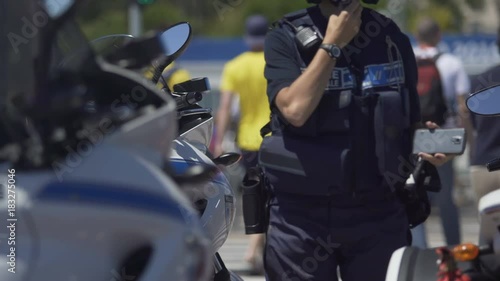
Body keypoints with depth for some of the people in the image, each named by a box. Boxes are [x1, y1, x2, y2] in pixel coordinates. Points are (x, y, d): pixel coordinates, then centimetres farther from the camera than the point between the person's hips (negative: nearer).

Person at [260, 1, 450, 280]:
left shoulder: (392, 39, 8)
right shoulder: (286, 37, -2)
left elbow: (412, 122, 15)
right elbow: (295, 110, -19)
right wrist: (333, 43, -13)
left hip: (377, 214, 3)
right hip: (301, 213, -2)